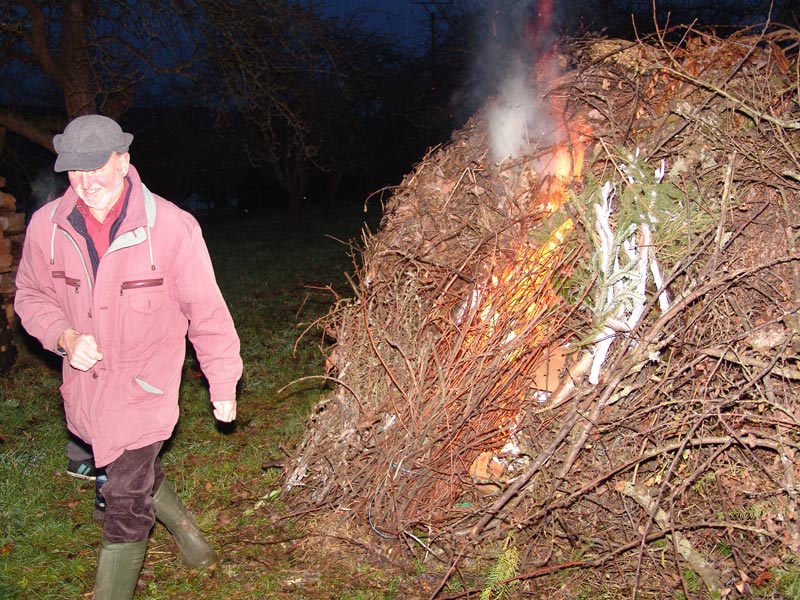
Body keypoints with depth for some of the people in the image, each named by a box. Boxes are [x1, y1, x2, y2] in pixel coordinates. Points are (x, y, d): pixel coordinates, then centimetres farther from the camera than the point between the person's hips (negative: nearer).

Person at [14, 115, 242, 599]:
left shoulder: (171, 226, -19)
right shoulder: (47, 225, -8)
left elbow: (208, 313, -10)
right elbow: (32, 295, 7)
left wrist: (223, 386, -2)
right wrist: (64, 337, -14)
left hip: (145, 387, -5)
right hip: (86, 388, 5)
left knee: (126, 503, -2)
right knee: (140, 474, 25)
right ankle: (185, 529, 52)